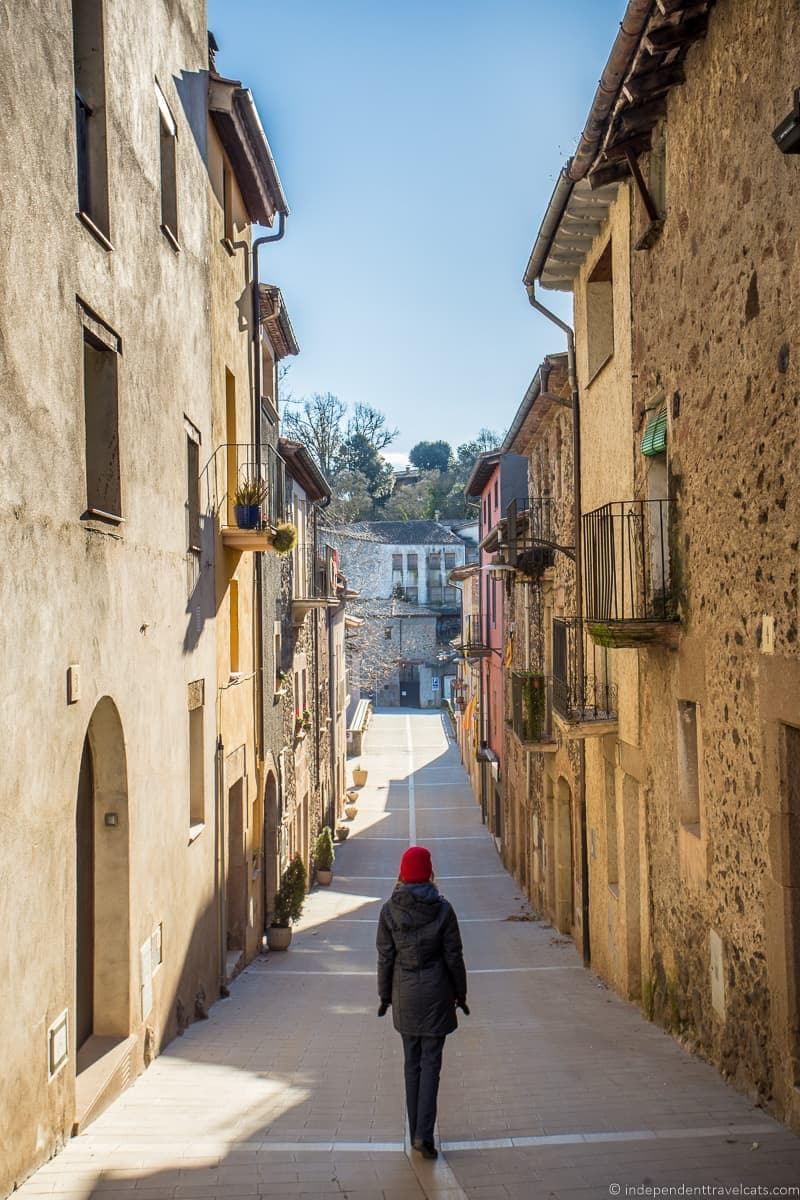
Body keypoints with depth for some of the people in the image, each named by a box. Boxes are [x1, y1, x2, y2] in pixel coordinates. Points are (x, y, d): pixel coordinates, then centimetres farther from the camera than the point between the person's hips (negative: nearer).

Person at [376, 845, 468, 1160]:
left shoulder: (389, 911, -5)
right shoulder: (442, 909, -9)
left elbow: (385, 958, -1)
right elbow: (453, 957, -4)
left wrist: (385, 996, 9)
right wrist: (460, 994, 8)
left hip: (404, 995, 2)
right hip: (435, 992, -2)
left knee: (412, 1063, 12)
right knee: (431, 1062, 1)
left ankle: (416, 1133, 17)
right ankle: (424, 1133, -9)